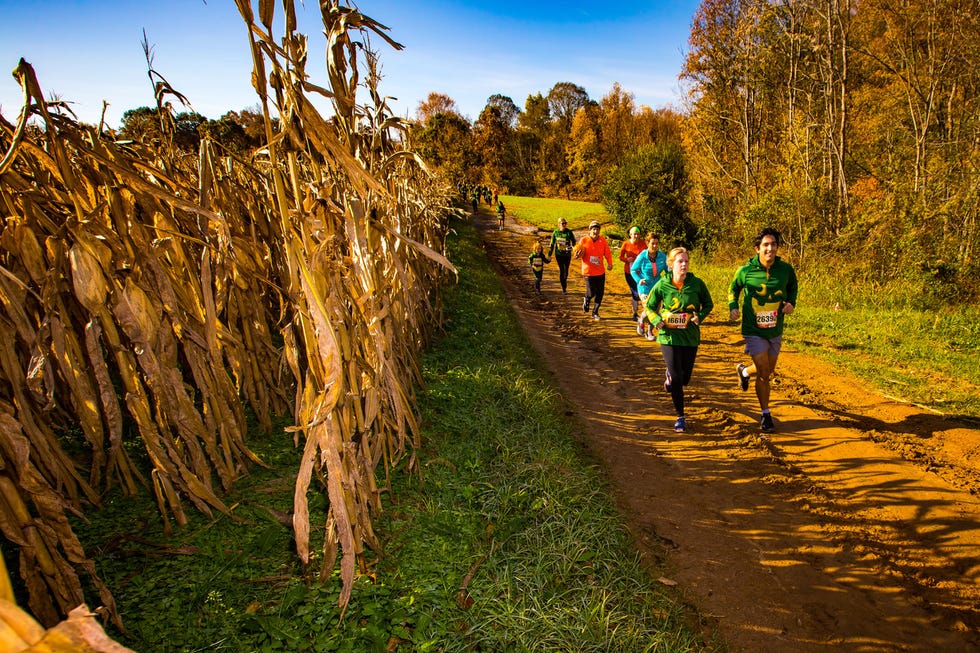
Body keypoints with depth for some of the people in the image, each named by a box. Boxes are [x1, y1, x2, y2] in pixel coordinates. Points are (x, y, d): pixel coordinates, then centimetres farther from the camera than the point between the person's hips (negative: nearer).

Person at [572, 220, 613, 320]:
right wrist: (577, 254, -22)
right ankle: (586, 301, 31)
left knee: (600, 293, 6)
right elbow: (576, 253, 1)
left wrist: (609, 263, -12)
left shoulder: (602, 241, 0)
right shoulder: (584, 240, -6)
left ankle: (595, 312, 22)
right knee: (591, 293, -6)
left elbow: (607, 253, 2)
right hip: (588, 271, -3)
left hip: (600, 272, 3)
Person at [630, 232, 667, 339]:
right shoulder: (642, 256, -14)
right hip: (644, 288, -4)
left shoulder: (662, 256, -6)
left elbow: (668, 269, 8)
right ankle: (641, 321, 27)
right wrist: (638, 280, -19)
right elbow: (633, 270, -3)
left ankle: (650, 331, 33)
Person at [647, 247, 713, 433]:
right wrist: (658, 321, -13)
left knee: (685, 379, 13)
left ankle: (669, 374, 51)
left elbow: (708, 304, 6)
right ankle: (680, 417, 13)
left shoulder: (697, 284, -8)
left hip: (690, 336, 2)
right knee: (677, 379, -5)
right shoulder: (662, 285, -9)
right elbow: (649, 306, 4)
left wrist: (700, 317, -13)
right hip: (669, 336, -2)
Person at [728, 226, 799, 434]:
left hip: (775, 330, 4)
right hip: (753, 330, -4)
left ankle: (744, 371, 50)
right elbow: (733, 289, 7)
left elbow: (793, 287, 15)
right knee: (764, 373, -7)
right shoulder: (745, 271, -12)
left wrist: (791, 303, -4)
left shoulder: (786, 269, -6)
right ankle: (765, 414, 12)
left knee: (769, 372, 17)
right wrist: (733, 307, -10)